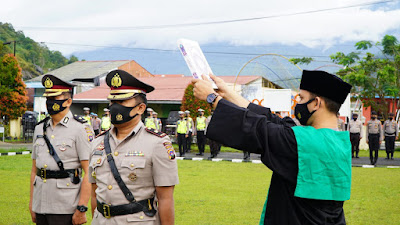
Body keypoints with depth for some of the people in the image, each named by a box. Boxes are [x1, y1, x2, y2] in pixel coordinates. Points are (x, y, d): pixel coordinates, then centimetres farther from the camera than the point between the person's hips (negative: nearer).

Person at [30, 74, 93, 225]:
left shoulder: (81, 129, -7)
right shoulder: (40, 128, 12)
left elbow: (89, 173, -12)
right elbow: (34, 169, 16)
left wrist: (81, 209, -17)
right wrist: (31, 204, 13)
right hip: (41, 206, 6)